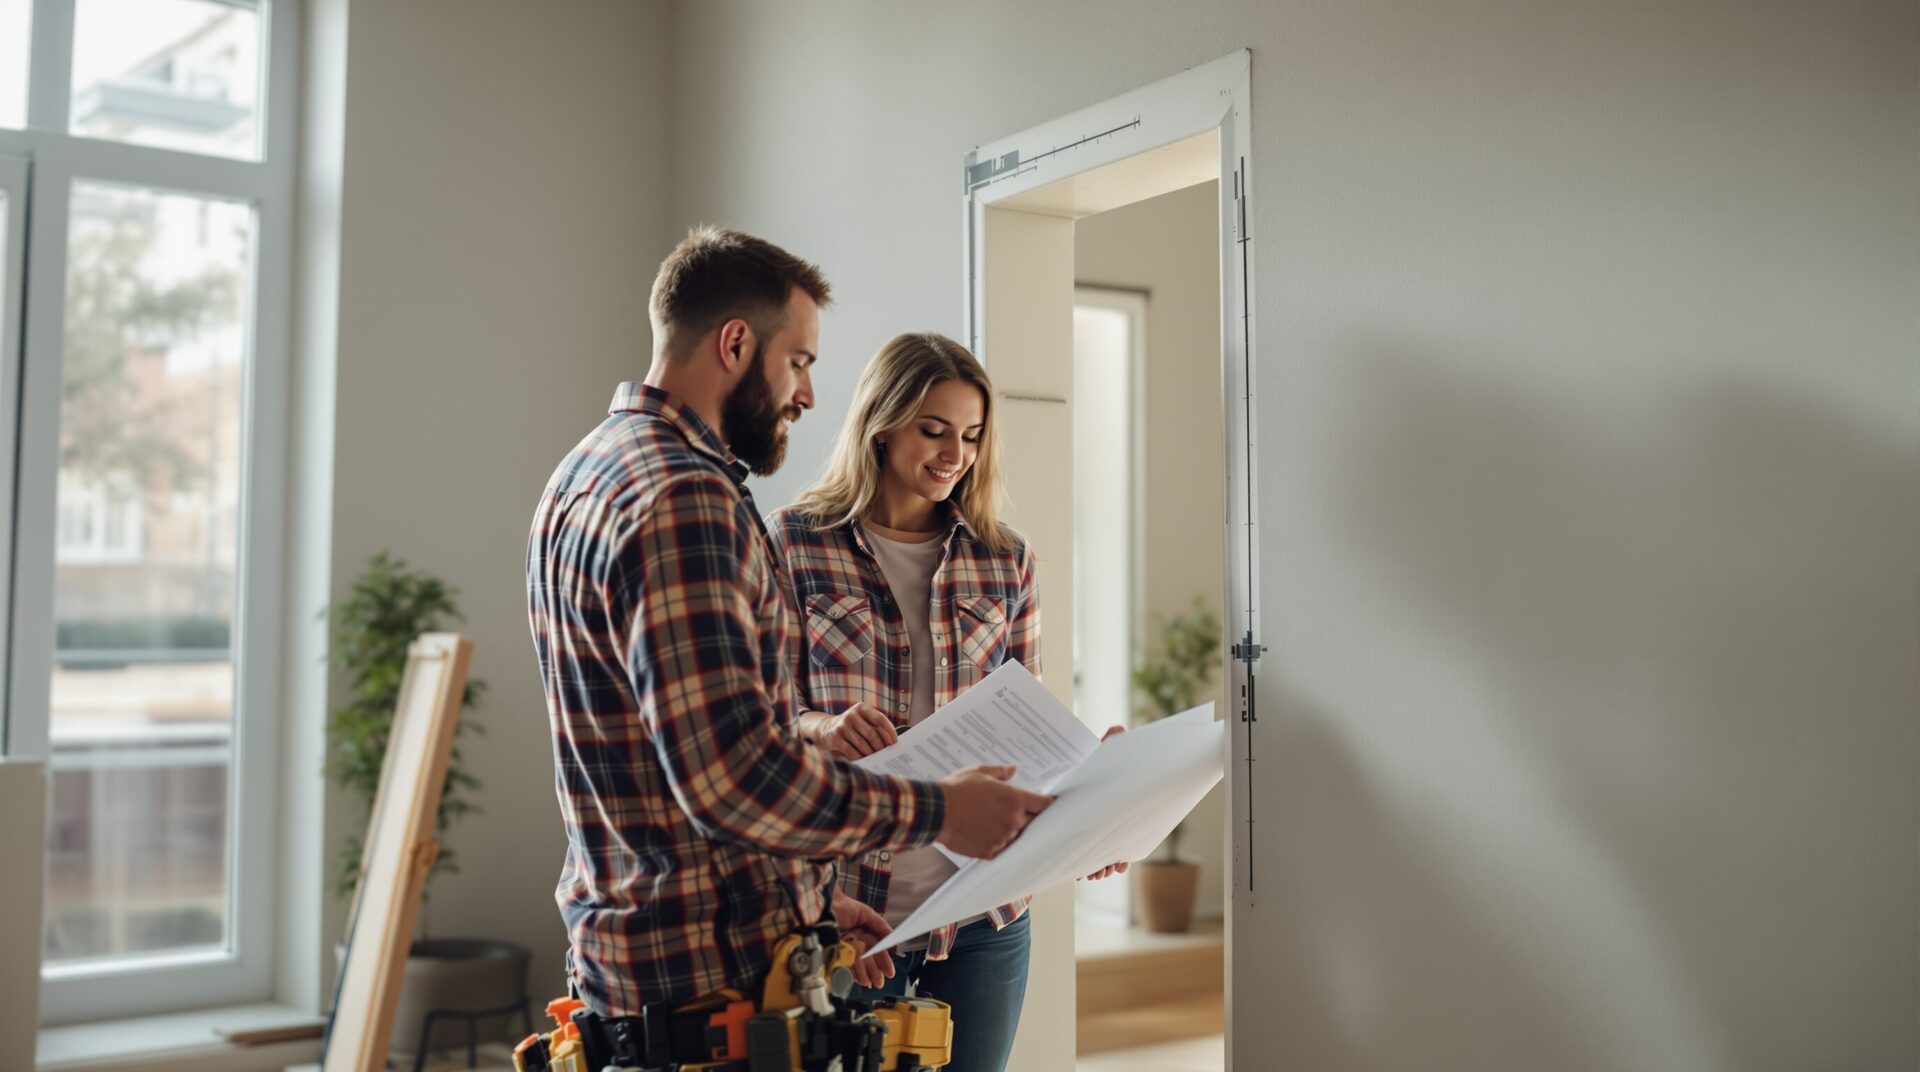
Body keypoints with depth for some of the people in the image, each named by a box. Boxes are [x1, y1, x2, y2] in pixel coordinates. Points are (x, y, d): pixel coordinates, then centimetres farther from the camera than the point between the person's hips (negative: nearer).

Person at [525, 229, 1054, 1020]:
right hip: (712, 970, -10)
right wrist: (937, 812, -17)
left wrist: (808, 896, 13)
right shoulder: (682, 500, -21)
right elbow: (736, 774, -29)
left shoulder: (588, 475, 13)